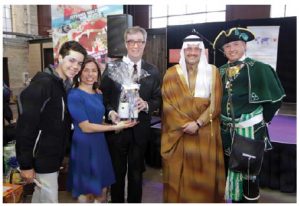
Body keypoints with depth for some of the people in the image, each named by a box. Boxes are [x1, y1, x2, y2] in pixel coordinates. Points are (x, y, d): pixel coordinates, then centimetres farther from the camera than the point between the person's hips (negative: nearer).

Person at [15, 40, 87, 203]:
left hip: (54, 155, 8)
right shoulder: (42, 83, -20)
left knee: (40, 196, 22)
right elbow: (25, 126, -23)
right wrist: (26, 164, -21)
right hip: (42, 156, -8)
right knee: (50, 199, 4)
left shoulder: (65, 85, 7)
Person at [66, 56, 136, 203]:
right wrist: (115, 127, -17)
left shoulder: (99, 95, 9)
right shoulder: (74, 95, -13)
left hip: (100, 145, 7)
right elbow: (85, 127, -18)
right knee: (86, 192, 10)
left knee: (102, 190, 16)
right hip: (84, 146, -6)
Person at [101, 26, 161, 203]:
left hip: (140, 130, 2)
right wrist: (110, 112, -20)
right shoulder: (112, 67, -3)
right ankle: (117, 202, 39)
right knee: (117, 172, 16)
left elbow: (158, 99, 4)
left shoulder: (152, 71, 1)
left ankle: (135, 202, 40)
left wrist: (147, 105, -16)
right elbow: (103, 96, -3)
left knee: (136, 173, 18)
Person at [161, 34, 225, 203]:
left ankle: (204, 199, 28)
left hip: (205, 132, 0)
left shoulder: (212, 72, 1)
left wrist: (198, 123, -15)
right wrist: (184, 124, -14)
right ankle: (178, 200, 27)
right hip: (178, 132, 0)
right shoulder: (172, 73, 1)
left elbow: (215, 104, -4)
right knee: (179, 172, 7)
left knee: (204, 173, 7)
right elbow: (167, 104, -4)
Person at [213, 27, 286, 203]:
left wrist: (263, 119, -2)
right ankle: (235, 199, 41)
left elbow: (275, 99, -6)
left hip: (249, 130, -5)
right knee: (230, 168, 19)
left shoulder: (259, 68, -10)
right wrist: (223, 119, 9)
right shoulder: (221, 71, 5)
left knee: (248, 172, 7)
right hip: (226, 130, 5)